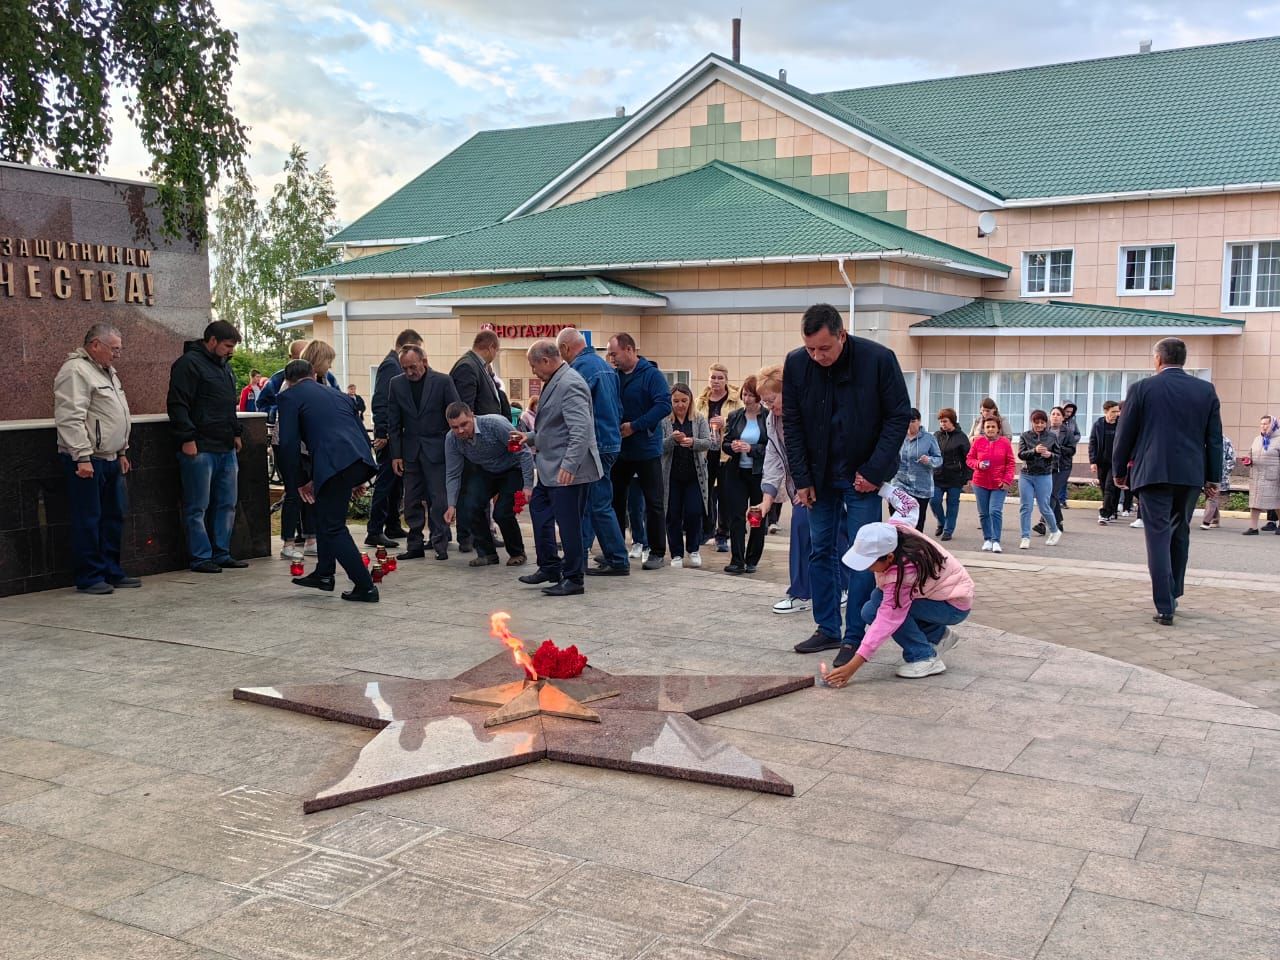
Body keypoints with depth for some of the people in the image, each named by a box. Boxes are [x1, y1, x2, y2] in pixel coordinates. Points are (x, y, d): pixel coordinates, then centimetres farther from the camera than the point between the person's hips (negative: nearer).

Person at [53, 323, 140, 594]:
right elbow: (70, 418, -20)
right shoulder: (76, 370, -12)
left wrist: (122, 451, 25)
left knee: (114, 516, 13)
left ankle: (111, 572, 21)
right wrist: (82, 456, -23)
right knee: (88, 520, -4)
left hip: (110, 459, 10)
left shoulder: (107, 371, 19)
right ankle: (89, 578, 3)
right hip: (87, 460, -10)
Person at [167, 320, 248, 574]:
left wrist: (236, 432, 21)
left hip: (226, 448, 9)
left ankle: (222, 554, 19)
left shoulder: (224, 365, 19)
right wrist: (187, 438, -19)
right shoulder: (188, 364, -9)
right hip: (200, 448, -9)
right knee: (198, 507, -1)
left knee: (227, 504, 11)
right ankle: (201, 558, 4)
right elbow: (177, 405, -15)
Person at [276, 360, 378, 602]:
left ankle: (365, 587, 0)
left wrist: (299, 481, 10)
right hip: (360, 459, 7)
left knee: (333, 527, 4)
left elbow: (289, 443, 0)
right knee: (326, 514, 27)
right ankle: (324, 574, 33)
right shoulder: (337, 393, 29)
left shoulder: (289, 396, 10)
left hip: (334, 464, -7)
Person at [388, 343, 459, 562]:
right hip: (410, 450, 3)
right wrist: (396, 455, 1)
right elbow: (394, 423, 6)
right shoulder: (397, 384, 3)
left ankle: (440, 545, 4)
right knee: (412, 501, 5)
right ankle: (415, 545, 12)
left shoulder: (443, 381, -5)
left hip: (437, 449, -3)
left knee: (438, 499, -3)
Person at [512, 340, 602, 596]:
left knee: (568, 523, -2)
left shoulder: (570, 385, -20)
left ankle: (573, 579, 10)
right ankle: (549, 567, 31)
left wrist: (569, 465, -33)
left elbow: (581, 429, -28)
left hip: (568, 471, -11)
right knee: (539, 509, 20)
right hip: (551, 468, 11)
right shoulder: (555, 382, 13)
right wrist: (531, 438, 17)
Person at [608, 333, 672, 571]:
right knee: (615, 499, 10)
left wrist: (635, 426, -21)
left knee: (653, 502, 1)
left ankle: (657, 553, 8)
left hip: (647, 450, -6)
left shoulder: (652, 375, -9)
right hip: (620, 450, 6)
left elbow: (664, 405, -20)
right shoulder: (615, 377, 8)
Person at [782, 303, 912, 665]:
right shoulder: (796, 363, -8)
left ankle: (855, 637, 5)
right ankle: (828, 629, 20)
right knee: (820, 551, 8)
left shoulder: (879, 359, -17)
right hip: (820, 476, 4)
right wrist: (802, 479, -4)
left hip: (862, 476, -3)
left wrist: (874, 470, -15)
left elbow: (899, 417, -10)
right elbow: (792, 424, -1)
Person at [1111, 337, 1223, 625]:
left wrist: (1119, 471, 12)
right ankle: (1172, 595, 29)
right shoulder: (1206, 390, 6)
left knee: (1158, 537, -2)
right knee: (1179, 535, 19)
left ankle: (1165, 608, -7)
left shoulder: (1142, 389, -3)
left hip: (1153, 474, -3)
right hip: (1191, 475, 3)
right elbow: (1215, 438, 7)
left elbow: (1125, 435, 0)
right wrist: (1212, 478, 14)